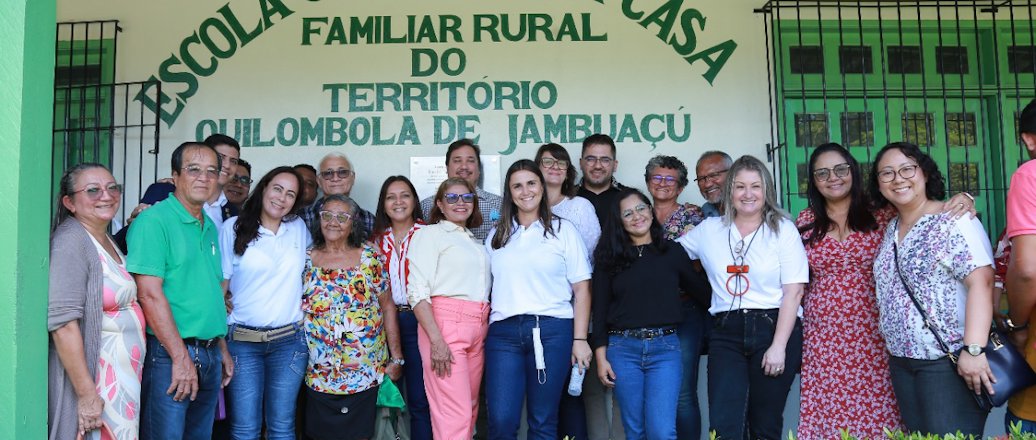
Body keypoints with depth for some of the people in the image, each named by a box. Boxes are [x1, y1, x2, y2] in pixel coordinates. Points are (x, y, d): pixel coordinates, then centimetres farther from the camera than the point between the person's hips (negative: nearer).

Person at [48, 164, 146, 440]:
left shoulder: (108, 240, 12)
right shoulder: (70, 241, -15)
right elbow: (63, 324, -22)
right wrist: (87, 394, -23)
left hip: (126, 374, 9)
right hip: (95, 375, -9)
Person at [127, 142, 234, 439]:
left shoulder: (210, 227, 13)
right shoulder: (154, 221, -11)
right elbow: (149, 294, -17)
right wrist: (181, 358, -19)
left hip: (210, 355, 8)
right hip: (169, 353, -8)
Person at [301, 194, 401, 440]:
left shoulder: (371, 258, 0)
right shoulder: (306, 259, 3)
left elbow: (387, 306, 3)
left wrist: (396, 355, 1)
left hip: (364, 370, -1)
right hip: (317, 371, 1)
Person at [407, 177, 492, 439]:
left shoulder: (475, 242, 22)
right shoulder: (429, 234, 3)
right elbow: (417, 292, -7)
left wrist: (486, 329, 8)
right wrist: (436, 340, -18)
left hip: (478, 328, 7)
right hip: (445, 323, -6)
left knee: (470, 409, 8)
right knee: (454, 415, -11)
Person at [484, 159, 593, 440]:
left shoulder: (563, 230, 6)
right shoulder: (497, 235, 15)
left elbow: (581, 289, 3)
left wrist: (580, 339, -4)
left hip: (552, 330, -2)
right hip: (503, 332, 2)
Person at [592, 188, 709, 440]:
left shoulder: (672, 252, 8)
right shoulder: (609, 258, 7)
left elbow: (701, 291, 14)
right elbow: (600, 309, 5)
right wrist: (600, 357, 0)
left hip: (665, 347, -1)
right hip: (622, 348, 1)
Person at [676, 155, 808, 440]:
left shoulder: (783, 229, 3)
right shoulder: (709, 229, 10)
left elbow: (794, 291, -4)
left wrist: (779, 346, -10)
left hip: (774, 328, -1)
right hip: (726, 333, 2)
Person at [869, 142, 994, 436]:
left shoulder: (953, 221, -10)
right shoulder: (891, 230, 11)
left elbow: (981, 282, -19)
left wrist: (974, 349, -26)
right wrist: (896, 346, 9)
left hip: (948, 359, -7)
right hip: (901, 359, 7)